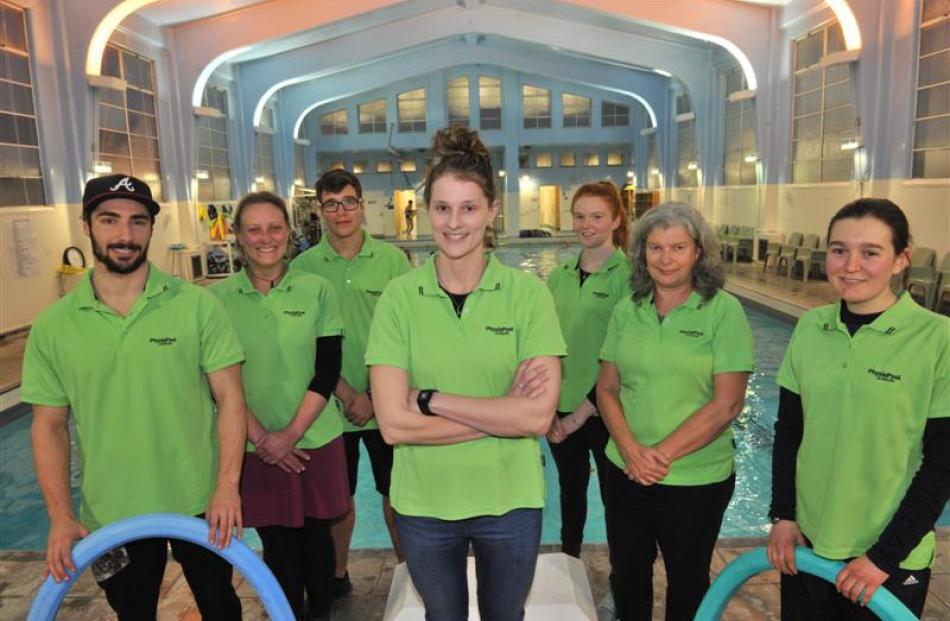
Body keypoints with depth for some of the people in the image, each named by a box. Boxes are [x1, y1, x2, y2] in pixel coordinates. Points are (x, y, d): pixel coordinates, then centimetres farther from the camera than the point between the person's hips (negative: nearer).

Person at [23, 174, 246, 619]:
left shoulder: (197, 305, -10)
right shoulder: (53, 325, -4)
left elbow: (230, 398, -9)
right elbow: (49, 425, 1)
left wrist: (227, 486, -16)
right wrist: (60, 515, -5)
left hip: (200, 504, -1)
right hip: (110, 515, 2)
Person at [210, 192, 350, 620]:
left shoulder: (317, 290, -4)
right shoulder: (219, 297, -3)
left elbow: (328, 370, -5)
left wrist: (292, 432, -12)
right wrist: (260, 437, -9)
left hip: (316, 440, 0)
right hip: (255, 447, 0)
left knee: (316, 536, 13)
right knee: (277, 544, 11)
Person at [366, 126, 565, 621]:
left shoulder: (526, 293, -10)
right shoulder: (399, 296, -9)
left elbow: (538, 416, -18)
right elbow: (394, 424, -16)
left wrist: (432, 399, -20)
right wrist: (503, 413, -19)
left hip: (509, 500, 0)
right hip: (424, 502, 1)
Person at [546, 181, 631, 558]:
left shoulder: (627, 276, -10)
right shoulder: (559, 277, 6)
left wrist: (583, 412, -14)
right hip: (559, 411, 5)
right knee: (570, 487, 20)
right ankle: (568, 563, 40)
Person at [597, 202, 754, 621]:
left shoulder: (723, 311, -10)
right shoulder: (627, 311, 2)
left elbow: (727, 403, -14)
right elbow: (607, 388, 2)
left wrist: (663, 454, -17)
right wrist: (630, 449, -13)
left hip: (697, 478, -3)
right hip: (626, 471, 3)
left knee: (687, 580, 18)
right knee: (627, 575, 19)